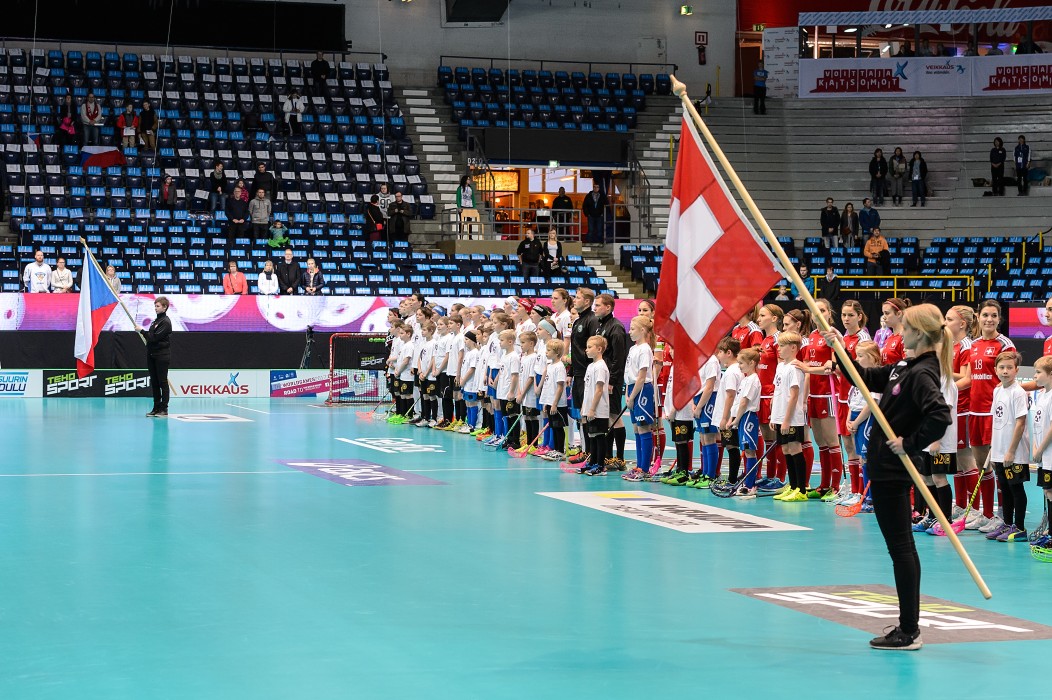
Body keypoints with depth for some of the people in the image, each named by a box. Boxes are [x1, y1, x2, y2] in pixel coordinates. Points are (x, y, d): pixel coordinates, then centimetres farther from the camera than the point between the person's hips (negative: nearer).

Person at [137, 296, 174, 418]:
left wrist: (141, 330, -9)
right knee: (154, 383, 9)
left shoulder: (165, 322, -11)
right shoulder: (156, 321, 16)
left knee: (162, 383, -5)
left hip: (162, 357, -8)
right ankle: (156, 408, 13)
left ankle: (164, 409, -3)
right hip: (152, 356, 9)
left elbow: (154, 337, -18)